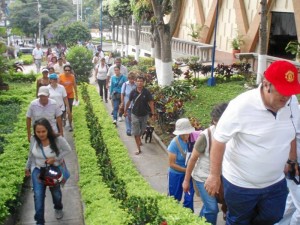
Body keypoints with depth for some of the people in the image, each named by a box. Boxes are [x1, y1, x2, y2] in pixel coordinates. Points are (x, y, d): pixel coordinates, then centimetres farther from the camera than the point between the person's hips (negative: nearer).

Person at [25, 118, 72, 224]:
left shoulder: (58, 139, -30)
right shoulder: (33, 139, -18)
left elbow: (68, 150, -15)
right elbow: (31, 154, 0)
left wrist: (55, 158, -27)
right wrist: (27, 167, 12)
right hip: (38, 169, 1)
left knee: (56, 193, 21)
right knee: (38, 195, -12)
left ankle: (58, 208, 54)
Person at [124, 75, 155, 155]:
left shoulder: (146, 92, -13)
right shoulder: (133, 92, -10)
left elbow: (151, 103, -9)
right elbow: (129, 102, 4)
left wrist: (153, 114, -13)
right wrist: (125, 111, 11)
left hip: (144, 114, 1)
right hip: (135, 114, -1)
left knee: (142, 130, 20)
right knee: (135, 132, -3)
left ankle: (139, 138, 51)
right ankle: (138, 148, 5)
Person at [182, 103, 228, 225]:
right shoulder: (205, 136, -25)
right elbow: (193, 159, -14)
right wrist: (186, 180, -7)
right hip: (203, 177, -4)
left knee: (209, 205, 21)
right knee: (212, 209, -7)